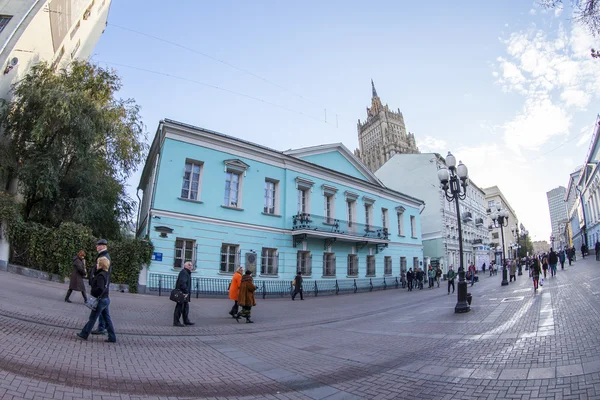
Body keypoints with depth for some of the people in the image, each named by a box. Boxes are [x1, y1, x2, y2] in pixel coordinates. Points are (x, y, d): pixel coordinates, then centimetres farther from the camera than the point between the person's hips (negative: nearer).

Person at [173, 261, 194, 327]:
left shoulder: (188, 273, 19)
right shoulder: (183, 272, -14)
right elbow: (182, 283, -25)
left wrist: (187, 292, 15)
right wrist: (185, 292, -25)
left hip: (185, 293, 11)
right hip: (182, 293, -11)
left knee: (186, 306, 16)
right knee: (180, 307, -5)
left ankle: (186, 321, 25)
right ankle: (176, 322, 3)